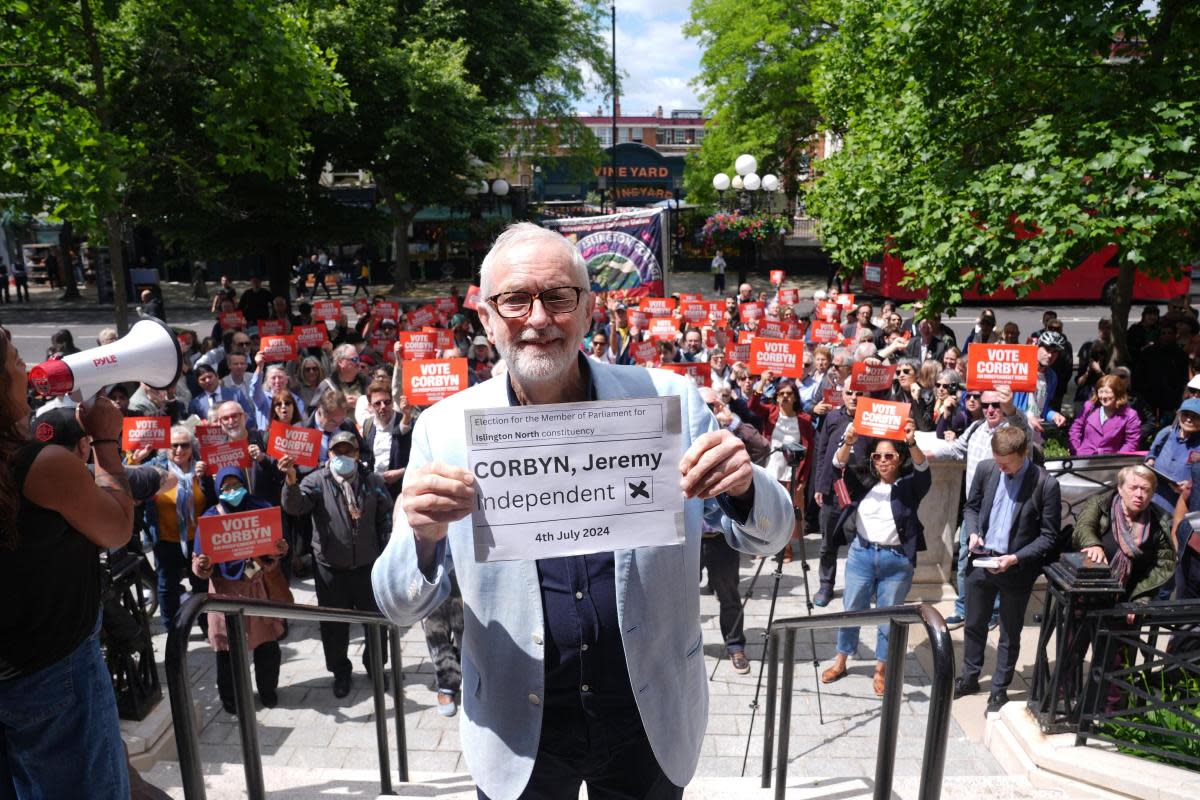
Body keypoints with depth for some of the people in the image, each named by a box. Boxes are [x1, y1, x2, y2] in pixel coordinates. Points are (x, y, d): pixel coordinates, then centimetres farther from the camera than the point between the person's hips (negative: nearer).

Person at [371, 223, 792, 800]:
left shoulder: (669, 400, -10)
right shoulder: (445, 428, -11)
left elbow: (765, 538, -4)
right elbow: (401, 607, -8)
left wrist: (743, 487, -26)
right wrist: (423, 536, -30)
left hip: (653, 717, 1)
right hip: (517, 730, 0)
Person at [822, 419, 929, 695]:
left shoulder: (910, 485, -2)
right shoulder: (864, 479, 4)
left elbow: (923, 469, -22)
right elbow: (840, 464, -10)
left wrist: (912, 443, -41)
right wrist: (848, 442, -30)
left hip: (897, 560, -2)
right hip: (861, 554, 2)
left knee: (889, 617, 8)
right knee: (851, 610, 11)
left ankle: (881, 670, 25)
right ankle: (840, 661, 28)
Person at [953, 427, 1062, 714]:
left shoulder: (1046, 484, -16)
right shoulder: (985, 469, -5)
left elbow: (1049, 537, -11)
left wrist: (1016, 558, -21)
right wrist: (973, 532, -8)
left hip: (1017, 569, -4)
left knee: (1009, 635, 13)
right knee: (974, 625, 19)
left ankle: (999, 690, 30)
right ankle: (969, 678, 38)